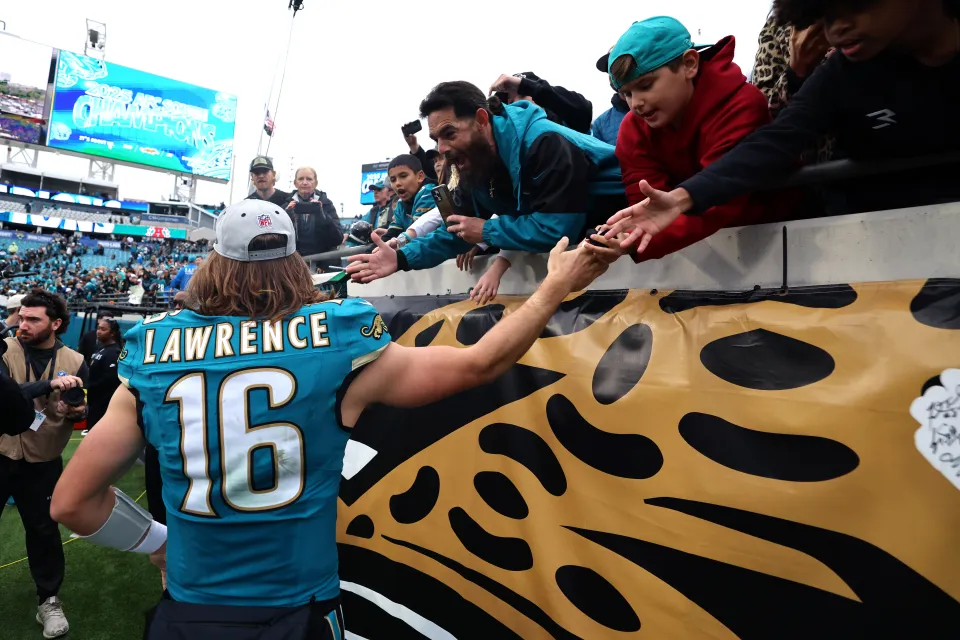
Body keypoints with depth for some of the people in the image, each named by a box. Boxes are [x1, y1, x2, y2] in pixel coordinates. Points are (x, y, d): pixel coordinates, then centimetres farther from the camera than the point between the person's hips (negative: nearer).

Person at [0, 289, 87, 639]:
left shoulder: (74, 362, -6)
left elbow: (82, 411, -1)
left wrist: (76, 411, -24)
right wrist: (50, 385, -37)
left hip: (43, 462, 0)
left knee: (44, 530, 11)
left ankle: (49, 600, 29)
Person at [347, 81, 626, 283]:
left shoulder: (543, 143, -28)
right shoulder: (474, 167, -3)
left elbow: (556, 230, -34)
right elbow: (462, 231, 5)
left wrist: (487, 232, -21)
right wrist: (401, 258, -9)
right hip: (579, 238, 7)